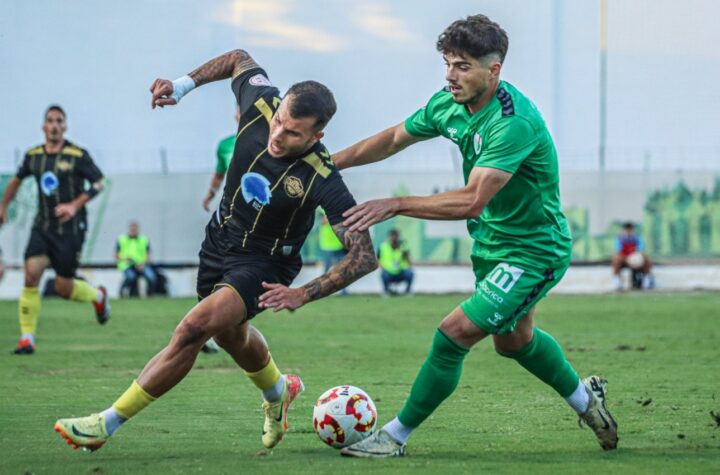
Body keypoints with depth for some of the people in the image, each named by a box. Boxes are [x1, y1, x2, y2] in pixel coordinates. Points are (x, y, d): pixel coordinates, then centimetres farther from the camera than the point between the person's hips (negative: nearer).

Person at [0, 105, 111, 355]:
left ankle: (97, 296, 33)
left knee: (63, 288, -2)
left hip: (71, 228, -3)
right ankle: (26, 338, -9)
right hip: (43, 226, 3)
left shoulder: (77, 155, -8)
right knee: (31, 275, -15)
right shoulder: (33, 156, 5)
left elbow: (98, 183, -5)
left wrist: (75, 205, -16)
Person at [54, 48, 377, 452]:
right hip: (221, 238, 7)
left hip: (264, 263, -7)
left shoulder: (322, 180, -32)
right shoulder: (261, 102, -20)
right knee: (230, 334, 28)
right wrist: (184, 84, -2)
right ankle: (278, 392, 61)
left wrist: (304, 295, -34)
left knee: (194, 329, -25)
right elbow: (241, 59, 3)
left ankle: (107, 424, -18)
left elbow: (365, 256, -29)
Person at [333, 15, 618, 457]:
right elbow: (394, 139, 10)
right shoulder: (450, 104, -7)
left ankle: (396, 436, -1)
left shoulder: (515, 122, -33)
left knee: (455, 333, -14)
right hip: (492, 241, 9)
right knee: (514, 340, 25)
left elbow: (471, 201, -38)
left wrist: (394, 205, -39)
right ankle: (585, 398, 50)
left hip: (535, 251, -9)